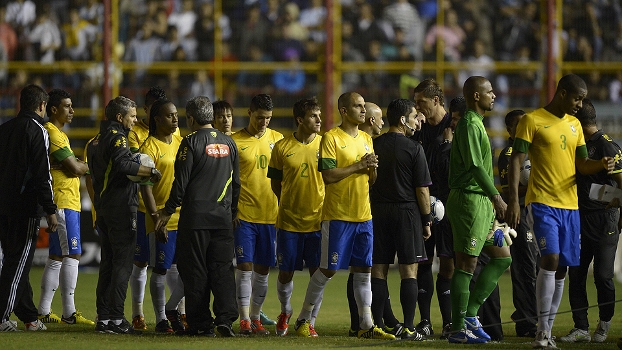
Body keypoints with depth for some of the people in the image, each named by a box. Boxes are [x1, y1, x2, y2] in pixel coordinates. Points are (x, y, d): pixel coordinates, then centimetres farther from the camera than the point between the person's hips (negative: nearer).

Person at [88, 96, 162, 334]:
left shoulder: (97, 140, 17)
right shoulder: (117, 136, -11)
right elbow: (122, 164, -27)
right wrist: (151, 171, -21)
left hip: (104, 206, 9)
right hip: (121, 207, -9)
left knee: (108, 262, 12)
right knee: (122, 263, -6)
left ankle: (103, 317, 12)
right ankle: (116, 318, -9)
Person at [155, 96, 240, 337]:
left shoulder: (192, 142, -7)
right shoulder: (228, 143, 10)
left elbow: (181, 182, -8)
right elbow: (236, 182, 15)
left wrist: (168, 211, 1)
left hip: (195, 217, -4)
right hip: (223, 217, 4)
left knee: (195, 272, 2)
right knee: (222, 269, 4)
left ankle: (201, 324, 1)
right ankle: (225, 319, -11)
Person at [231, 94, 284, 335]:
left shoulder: (277, 140, 7)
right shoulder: (235, 142, -2)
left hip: (270, 214, 3)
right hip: (243, 215, -3)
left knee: (263, 270, 7)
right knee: (245, 267, -7)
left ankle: (255, 317, 17)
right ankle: (244, 320, -6)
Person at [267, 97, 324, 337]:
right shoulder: (282, 147, -1)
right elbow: (275, 183, 10)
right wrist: (289, 204, 5)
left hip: (317, 220, 0)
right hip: (289, 220, 0)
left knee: (317, 272, -2)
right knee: (285, 273, 5)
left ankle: (310, 322, 10)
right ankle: (285, 312, 32)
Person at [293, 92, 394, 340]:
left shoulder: (366, 139, 14)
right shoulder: (331, 138, -8)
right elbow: (328, 175, -17)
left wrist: (372, 168, -4)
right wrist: (358, 166, -16)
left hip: (363, 215, 6)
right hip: (337, 216, -6)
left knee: (363, 270, 4)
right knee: (328, 270, -2)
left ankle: (366, 325, 6)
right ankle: (303, 319, 10)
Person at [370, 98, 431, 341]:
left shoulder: (373, 145, 3)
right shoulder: (413, 148, -8)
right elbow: (422, 189, -7)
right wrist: (426, 219, 2)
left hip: (378, 211, 4)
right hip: (407, 211, -4)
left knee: (378, 270, 7)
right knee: (409, 271, -1)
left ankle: (378, 324, 6)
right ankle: (408, 328, -4)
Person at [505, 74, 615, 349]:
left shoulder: (574, 125, 16)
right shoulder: (533, 120, -4)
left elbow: (582, 165, 20)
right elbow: (516, 161, -6)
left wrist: (601, 165, -3)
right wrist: (513, 201, -15)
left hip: (570, 205, 7)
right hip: (542, 203, -7)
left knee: (561, 269, 5)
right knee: (551, 260, -19)